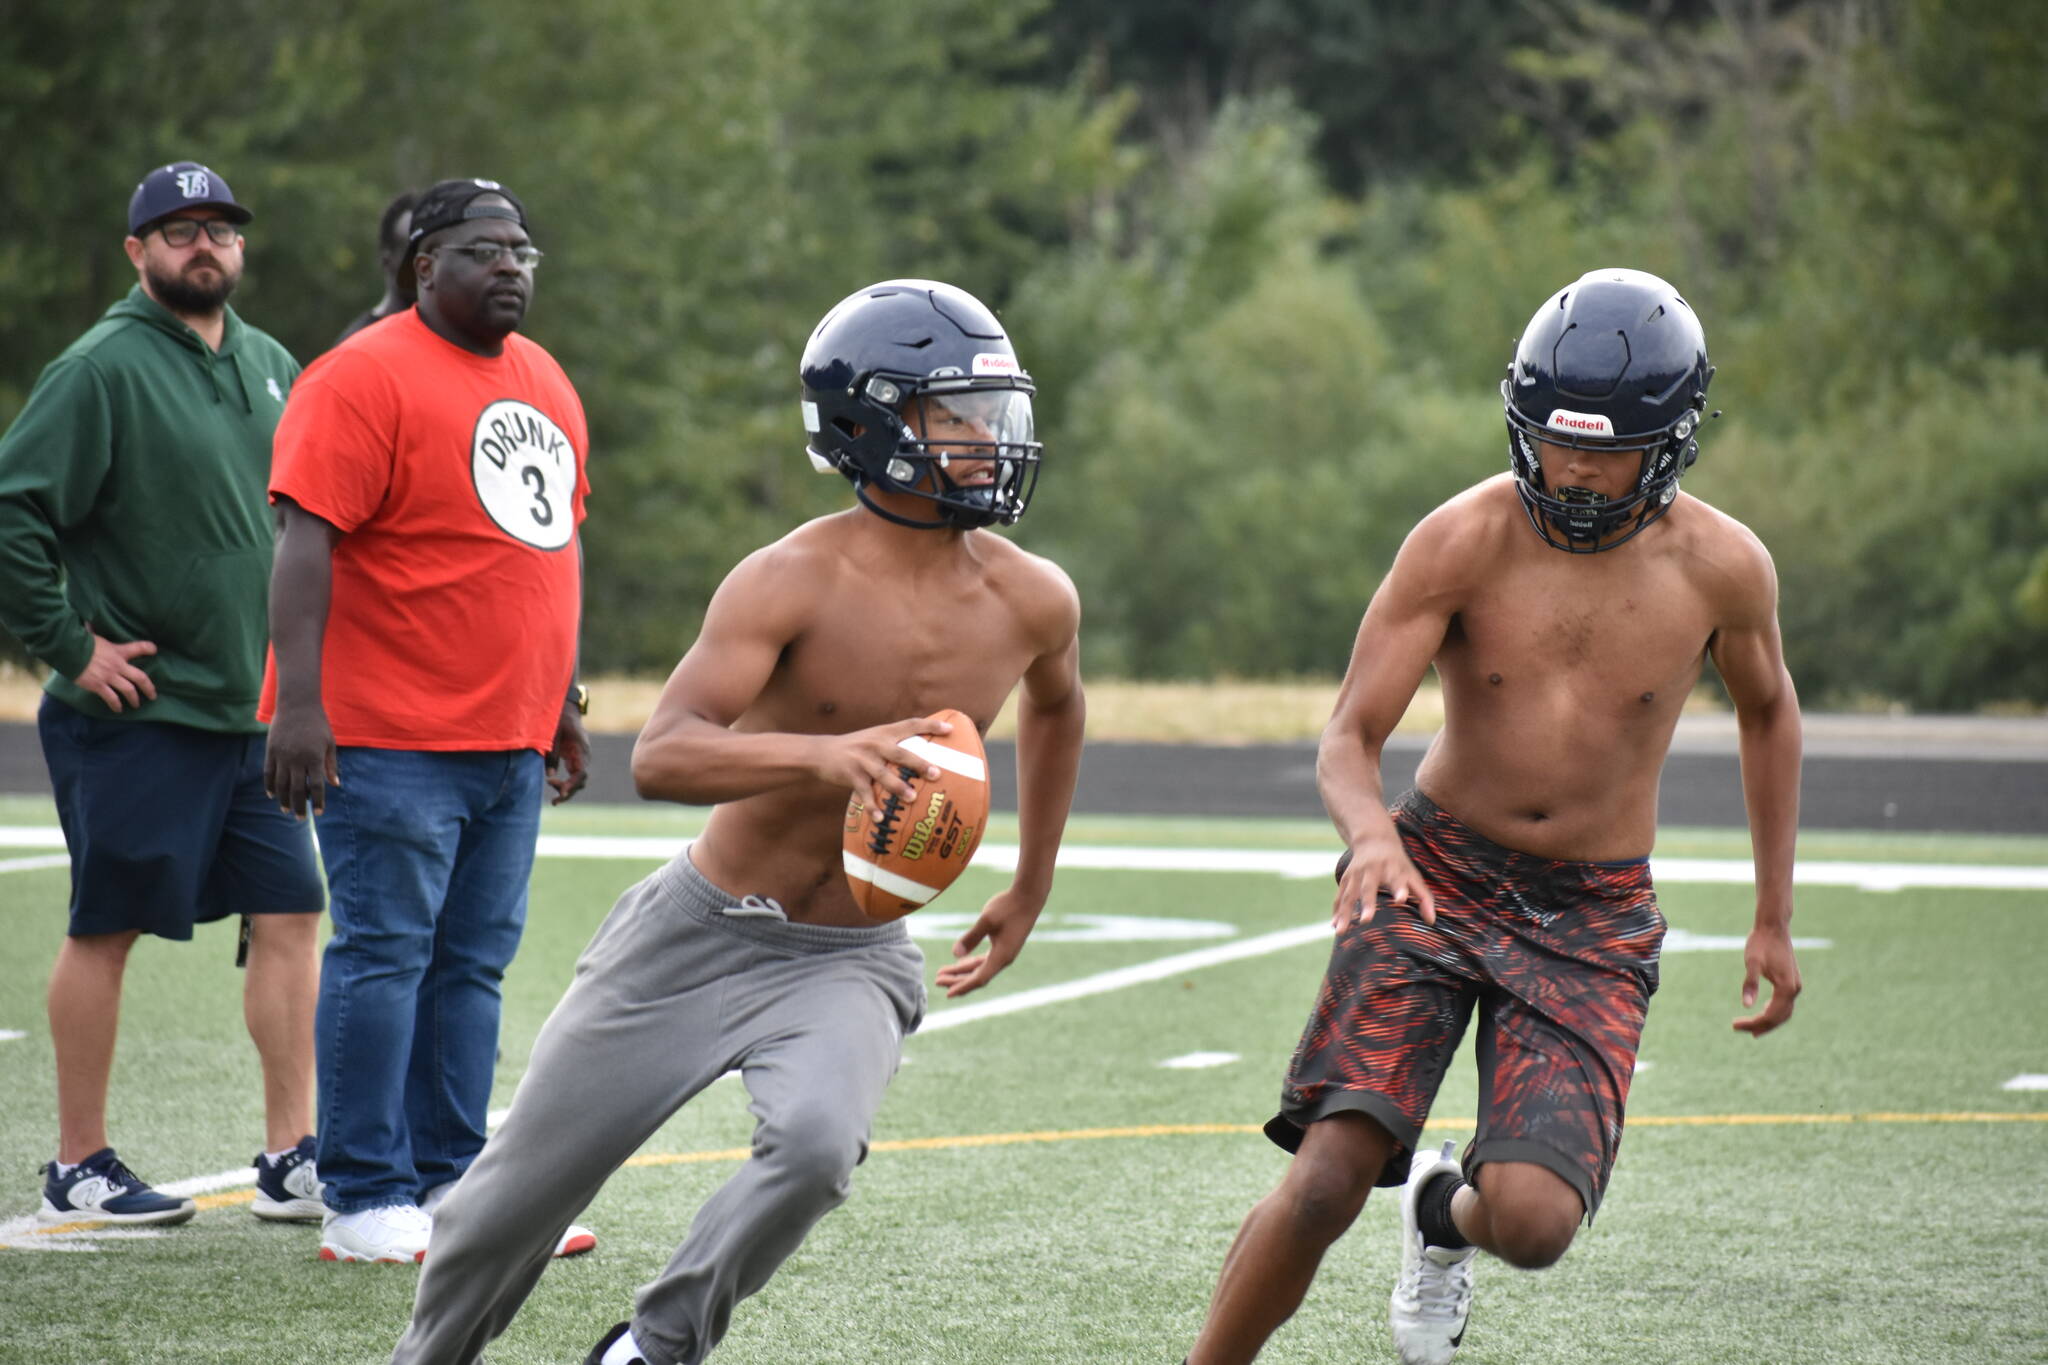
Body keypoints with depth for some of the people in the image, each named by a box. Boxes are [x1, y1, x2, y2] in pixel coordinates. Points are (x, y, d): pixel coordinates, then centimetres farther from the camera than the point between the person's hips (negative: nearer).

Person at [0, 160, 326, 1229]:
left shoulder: (271, 368, 12)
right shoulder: (102, 368, -11)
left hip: (253, 709, 7)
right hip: (136, 711, -7)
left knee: (290, 916, 3)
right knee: (107, 930, 2)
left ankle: (291, 1159, 9)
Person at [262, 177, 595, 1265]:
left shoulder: (543, 381, 17)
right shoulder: (366, 379, -10)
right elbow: (305, 538, -16)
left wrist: (562, 705, 25)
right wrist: (299, 702, -23)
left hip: (509, 740, 8)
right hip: (390, 735, -8)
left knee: (474, 962, 9)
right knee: (383, 954, -6)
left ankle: (449, 1183, 16)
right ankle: (365, 1205, -3)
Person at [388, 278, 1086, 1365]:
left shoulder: (1033, 604, -5)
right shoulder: (793, 581, -19)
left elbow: (1054, 708, 22)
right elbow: (660, 758, -32)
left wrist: (1029, 894, 26)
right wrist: (823, 754, -49)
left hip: (849, 960, 2)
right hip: (699, 936, -2)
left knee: (816, 1146, -30)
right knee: (525, 1185, 7)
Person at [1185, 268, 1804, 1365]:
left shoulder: (1722, 567, -7)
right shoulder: (1465, 540, -12)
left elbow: (1766, 709, 15)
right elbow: (1348, 740, -13)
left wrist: (1775, 920, 17)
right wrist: (1371, 833, -37)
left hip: (1593, 917, 1)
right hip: (1438, 874, -1)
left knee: (1534, 1221, -17)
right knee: (1328, 1178, -20)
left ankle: (1447, 1211, 21)